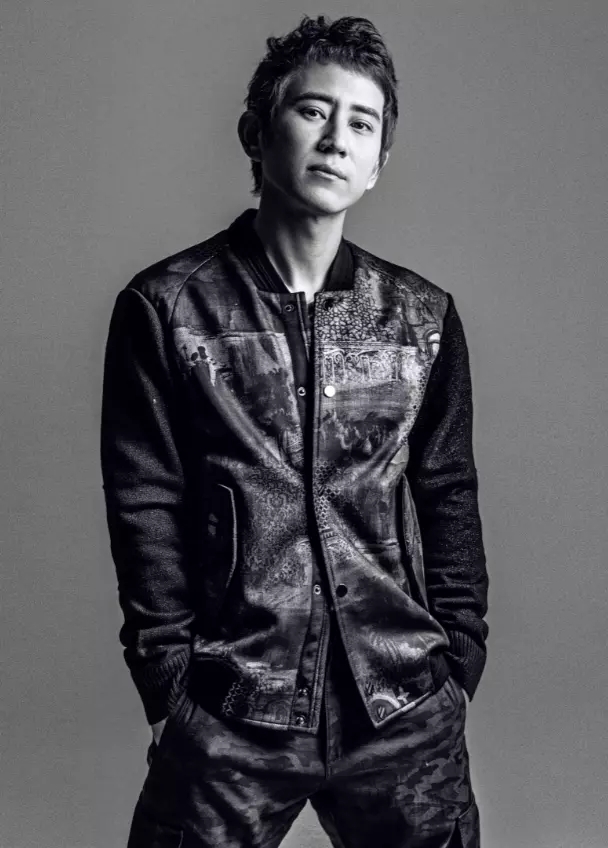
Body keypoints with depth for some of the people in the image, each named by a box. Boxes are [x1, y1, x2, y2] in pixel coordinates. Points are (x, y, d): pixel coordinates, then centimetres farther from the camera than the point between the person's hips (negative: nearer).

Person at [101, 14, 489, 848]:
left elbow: (450, 500, 8)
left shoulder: (424, 317, 5)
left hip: (406, 713, 3)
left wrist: (457, 668, 5)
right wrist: (173, 679, -6)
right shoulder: (165, 308, -3)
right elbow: (144, 510, -3)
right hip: (228, 715, -2)